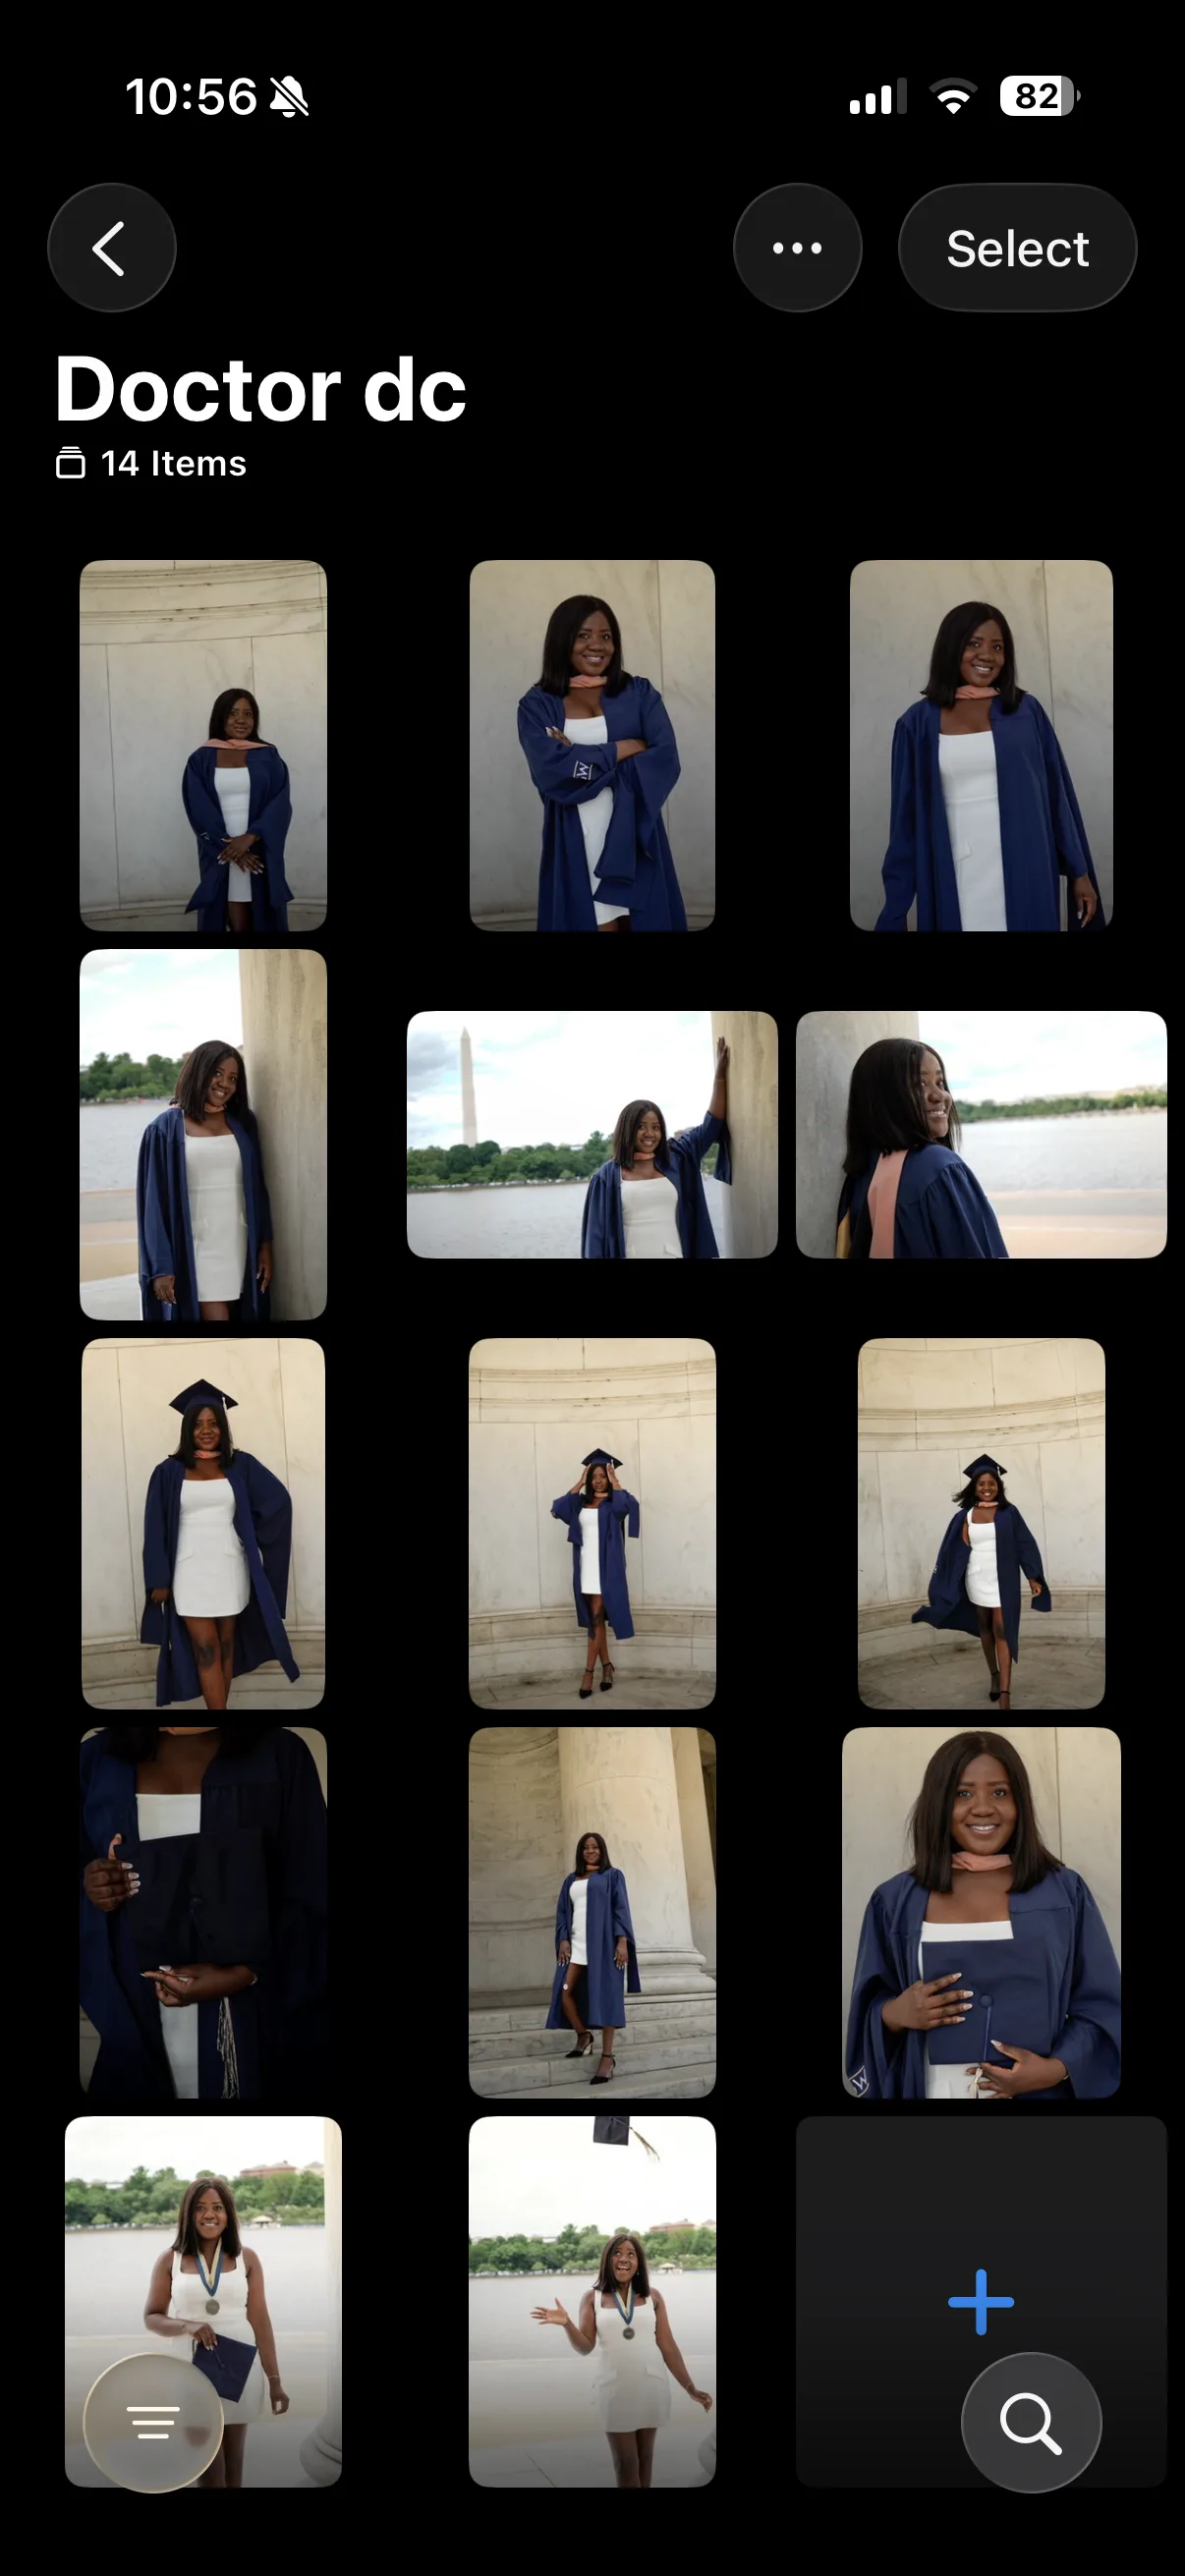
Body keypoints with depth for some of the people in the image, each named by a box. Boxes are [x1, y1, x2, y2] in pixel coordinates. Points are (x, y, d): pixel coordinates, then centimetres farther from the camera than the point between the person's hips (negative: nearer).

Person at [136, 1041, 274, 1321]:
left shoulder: (243, 1123, 9)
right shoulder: (166, 1129, -2)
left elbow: (257, 1187, 13)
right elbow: (155, 1199, -3)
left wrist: (265, 1244, 6)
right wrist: (161, 1266, -8)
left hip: (239, 1243, 4)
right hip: (197, 1246, -4)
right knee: (215, 1317, -11)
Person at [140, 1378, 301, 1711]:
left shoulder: (241, 1465, 2)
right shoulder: (169, 1472, -1)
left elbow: (279, 1499, 8)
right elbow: (156, 1529, 0)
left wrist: (250, 1535, 3)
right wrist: (159, 1580, -4)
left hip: (230, 1570, 2)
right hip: (190, 1572, -2)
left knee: (226, 1645, 7)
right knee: (206, 1649, -6)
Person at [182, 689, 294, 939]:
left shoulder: (268, 756, 6)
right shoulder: (201, 760, 4)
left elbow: (280, 804, -3)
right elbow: (199, 810, -3)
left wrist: (250, 837, -17)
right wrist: (230, 846, -14)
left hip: (261, 852, 1)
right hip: (221, 854, -1)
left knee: (264, 920, 0)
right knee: (238, 925, -3)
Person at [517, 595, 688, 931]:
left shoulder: (640, 695, 7)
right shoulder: (537, 705, 3)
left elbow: (666, 762, -6)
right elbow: (550, 770, -13)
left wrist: (582, 760, -11)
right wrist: (623, 749, -9)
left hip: (635, 838, 2)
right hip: (576, 845, -2)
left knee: (645, 921, 2)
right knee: (589, 921, -3)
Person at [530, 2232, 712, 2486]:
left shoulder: (652, 2297, 3)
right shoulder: (593, 2298, 0)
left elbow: (668, 2346, 5)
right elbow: (585, 2346, -4)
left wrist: (690, 2388, 4)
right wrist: (566, 2324, -22)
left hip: (651, 2386, 1)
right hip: (615, 2389, -1)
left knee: (644, 2457, 9)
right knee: (626, 2464, 0)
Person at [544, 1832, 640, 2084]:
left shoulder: (613, 1876, 7)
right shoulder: (571, 1880, 19)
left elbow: (621, 1908, -2)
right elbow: (563, 1911, 15)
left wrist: (622, 1941, -13)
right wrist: (563, 1940, 0)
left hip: (603, 1940, -4)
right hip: (577, 1942, 4)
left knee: (604, 1995, -10)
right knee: (565, 1991, -10)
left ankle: (607, 2057, -11)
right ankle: (583, 2036, 14)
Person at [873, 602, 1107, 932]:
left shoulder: (1027, 711, 6)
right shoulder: (918, 723, 3)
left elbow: (1058, 796, 8)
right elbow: (906, 819, 4)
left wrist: (1079, 871, 6)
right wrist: (894, 906, 1)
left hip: (1024, 873, 1)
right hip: (957, 877, -1)